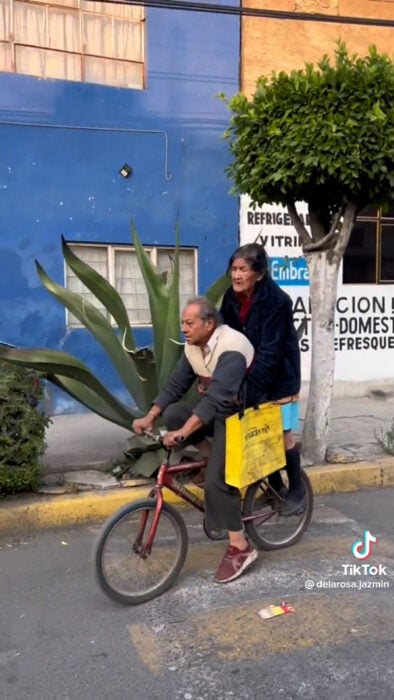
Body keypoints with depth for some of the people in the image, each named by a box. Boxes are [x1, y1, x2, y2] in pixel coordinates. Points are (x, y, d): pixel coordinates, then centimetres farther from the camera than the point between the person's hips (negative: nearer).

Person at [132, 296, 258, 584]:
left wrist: (183, 433, -44)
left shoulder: (231, 348, -28)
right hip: (214, 410, 8)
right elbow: (175, 386, 0)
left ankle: (240, 548, -1)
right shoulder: (193, 347, -1)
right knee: (172, 415, -17)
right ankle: (213, 456, 4)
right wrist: (149, 418, -12)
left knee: (217, 480, -16)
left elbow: (218, 396, -38)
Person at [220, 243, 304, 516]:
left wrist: (249, 389, -31)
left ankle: (297, 489, 23)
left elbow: (270, 352, -28)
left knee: (281, 432, 3)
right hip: (247, 373, 6)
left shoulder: (277, 301, -25)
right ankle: (275, 486, 28)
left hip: (278, 375, -5)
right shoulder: (231, 297, -6)